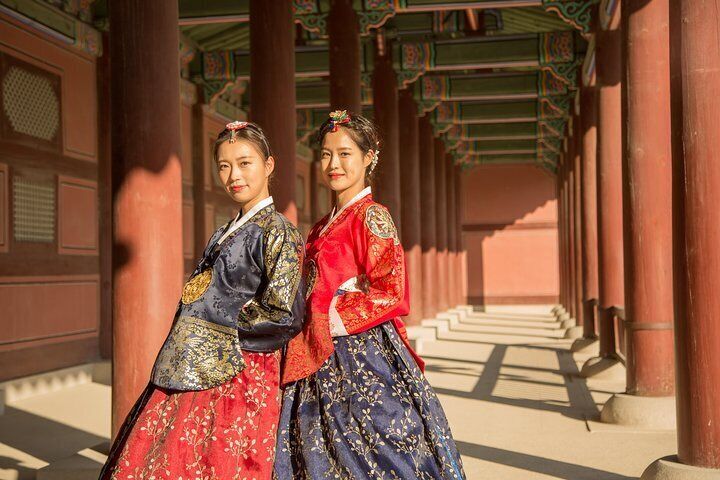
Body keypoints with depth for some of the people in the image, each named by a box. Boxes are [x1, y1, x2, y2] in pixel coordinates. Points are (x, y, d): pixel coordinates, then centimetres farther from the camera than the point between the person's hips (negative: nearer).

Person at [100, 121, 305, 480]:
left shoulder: (276, 232, -9)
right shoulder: (224, 234, 16)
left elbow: (281, 312, -18)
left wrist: (226, 320, -8)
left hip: (235, 374, -8)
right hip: (195, 368, 8)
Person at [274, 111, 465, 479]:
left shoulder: (371, 217, -8)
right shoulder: (323, 228, 16)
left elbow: (390, 292, -16)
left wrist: (336, 319, -15)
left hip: (362, 351, -8)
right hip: (322, 362, 8)